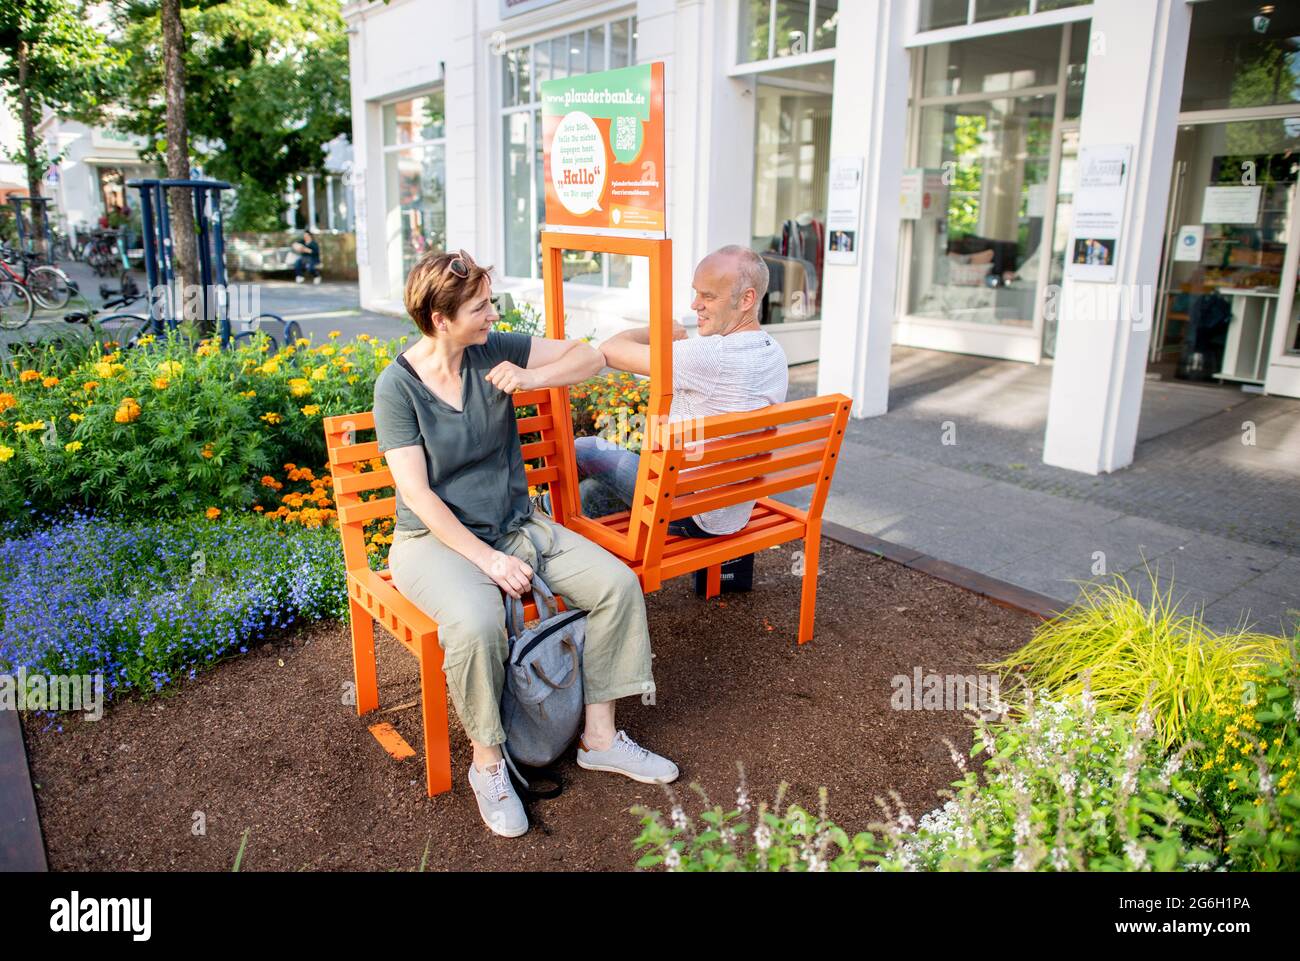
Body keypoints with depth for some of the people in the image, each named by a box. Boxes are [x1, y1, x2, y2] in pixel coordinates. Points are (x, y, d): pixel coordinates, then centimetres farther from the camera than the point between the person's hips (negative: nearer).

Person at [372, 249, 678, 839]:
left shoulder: (493, 352, -1)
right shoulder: (397, 385, -12)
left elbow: (591, 357, 3)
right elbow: (417, 493, -17)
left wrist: (532, 377, -16)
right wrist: (486, 558, -24)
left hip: (515, 524, 5)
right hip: (436, 538, -5)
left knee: (617, 584, -13)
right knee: (477, 622, -36)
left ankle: (599, 735, 2)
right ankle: (487, 761, -10)